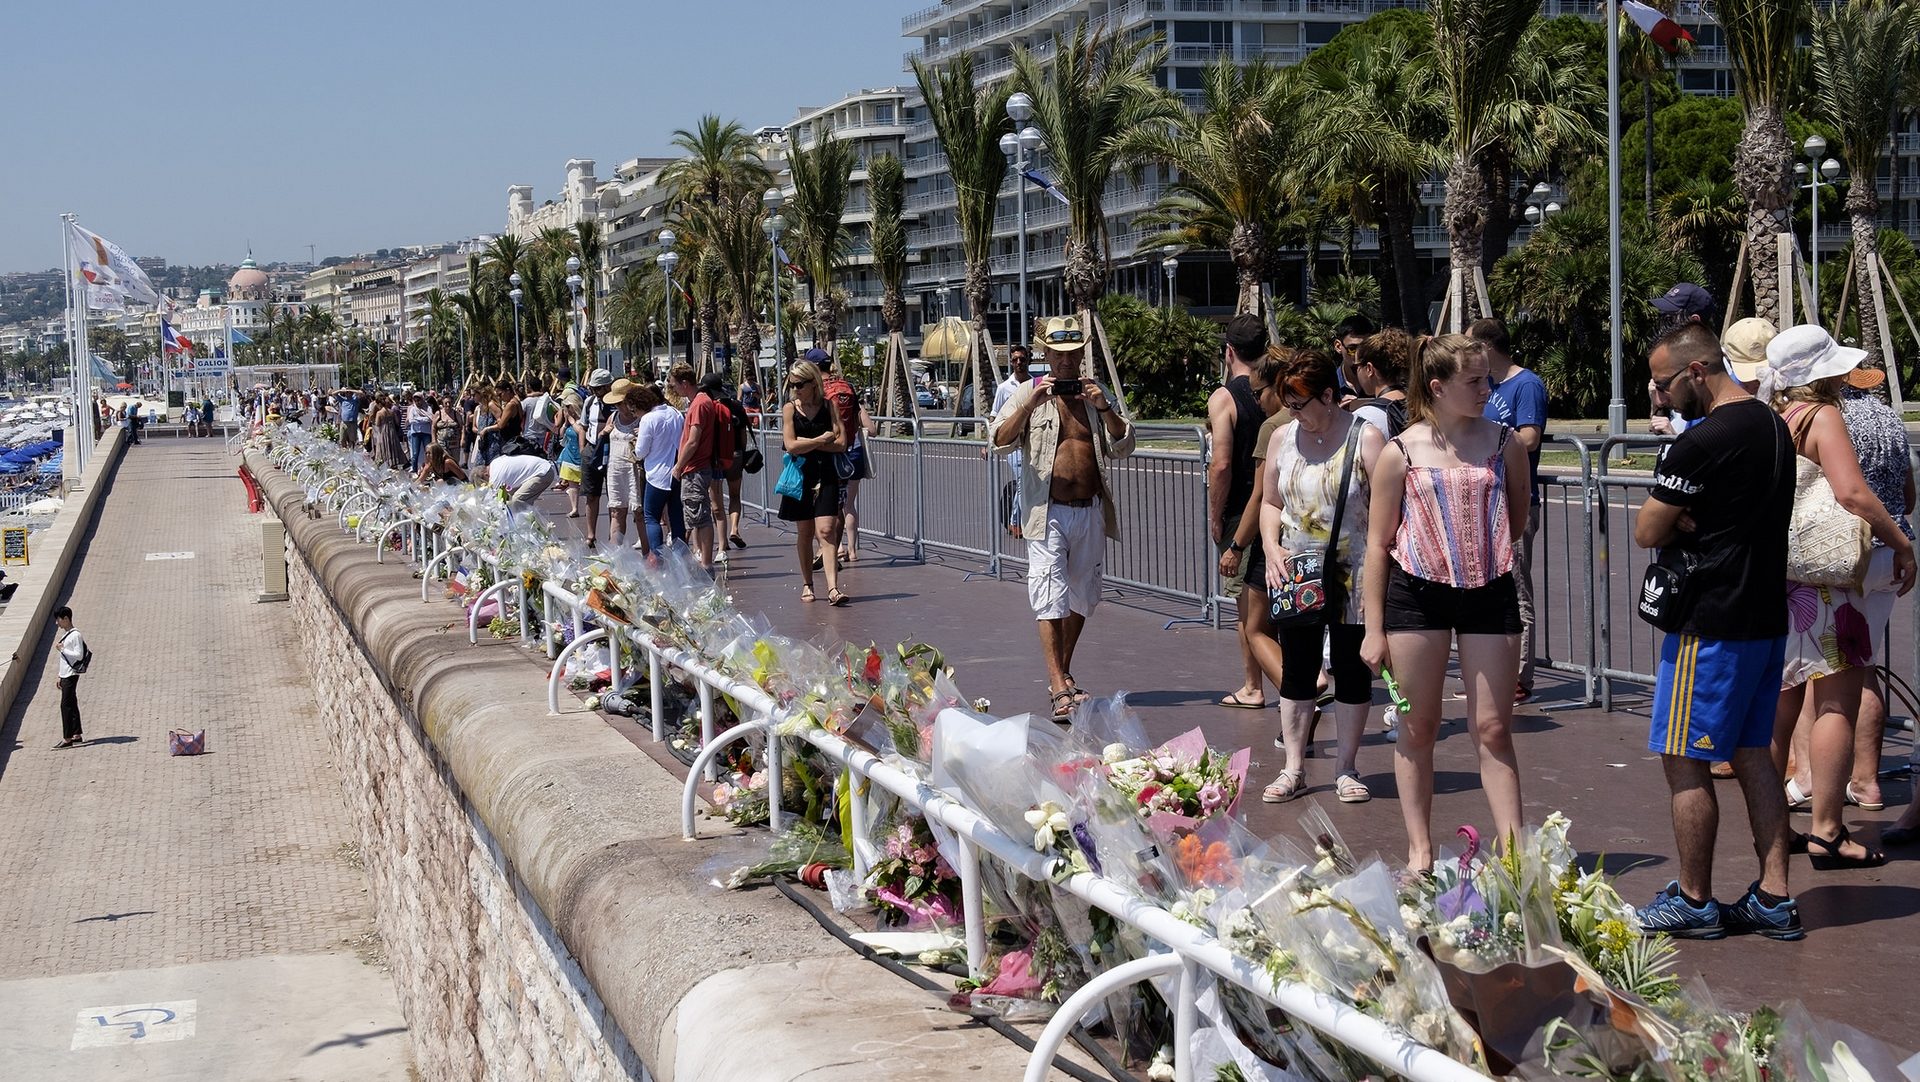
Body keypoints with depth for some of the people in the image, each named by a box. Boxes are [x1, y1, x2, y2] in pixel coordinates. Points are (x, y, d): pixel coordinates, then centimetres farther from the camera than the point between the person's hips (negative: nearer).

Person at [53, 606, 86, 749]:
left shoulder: (75, 635, -14)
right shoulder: (65, 634, 16)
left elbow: (79, 655, -20)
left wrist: (62, 649, -17)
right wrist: (60, 677, 20)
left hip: (71, 675, -9)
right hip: (65, 676, 9)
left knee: (66, 705, -10)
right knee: (72, 705, 11)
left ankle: (67, 739, -10)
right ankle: (77, 735, 16)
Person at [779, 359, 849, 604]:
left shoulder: (828, 406, 1)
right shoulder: (790, 408, 1)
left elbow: (840, 443, -8)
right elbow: (791, 446, -10)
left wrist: (806, 442, -10)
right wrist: (821, 440, -8)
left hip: (825, 476, -1)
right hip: (800, 476, 1)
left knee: (825, 530, -12)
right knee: (804, 533, 9)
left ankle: (833, 587, -19)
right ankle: (807, 584, 24)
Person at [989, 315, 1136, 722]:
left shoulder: (1096, 394, 12)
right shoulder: (1030, 392, 3)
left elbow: (1123, 446, 7)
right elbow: (999, 440, -8)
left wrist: (1104, 409, -8)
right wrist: (1030, 405, -21)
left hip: (1091, 511, 4)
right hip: (1047, 511, -4)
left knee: (1081, 598, 13)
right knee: (1051, 597, -12)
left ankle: (1063, 673, 29)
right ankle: (1059, 689, -15)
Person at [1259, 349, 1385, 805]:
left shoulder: (1365, 438, -8)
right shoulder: (1282, 439, 7)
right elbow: (1272, 503, 16)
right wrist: (1271, 548, -1)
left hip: (1352, 577, -4)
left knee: (1351, 669, 5)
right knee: (1297, 670, 7)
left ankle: (1346, 769, 16)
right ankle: (1293, 769, 15)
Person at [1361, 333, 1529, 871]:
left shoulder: (1504, 444, 2)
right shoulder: (1401, 453, -3)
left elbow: (1517, 522, 18)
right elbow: (1378, 544, 0)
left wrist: (1485, 555, 6)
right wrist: (1374, 630, -2)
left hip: (1489, 593, 1)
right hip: (1416, 594, -1)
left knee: (1493, 729, 2)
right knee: (1417, 728, 6)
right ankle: (1419, 849, 16)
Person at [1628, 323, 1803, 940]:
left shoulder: (1703, 441, -19)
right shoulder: (1773, 425, 11)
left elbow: (1646, 533, -14)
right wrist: (1692, 520, 2)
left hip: (1712, 626, -9)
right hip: (1766, 615, 9)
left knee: (1684, 761, 0)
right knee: (1752, 754, 14)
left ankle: (1693, 902, 7)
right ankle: (1773, 899, 15)